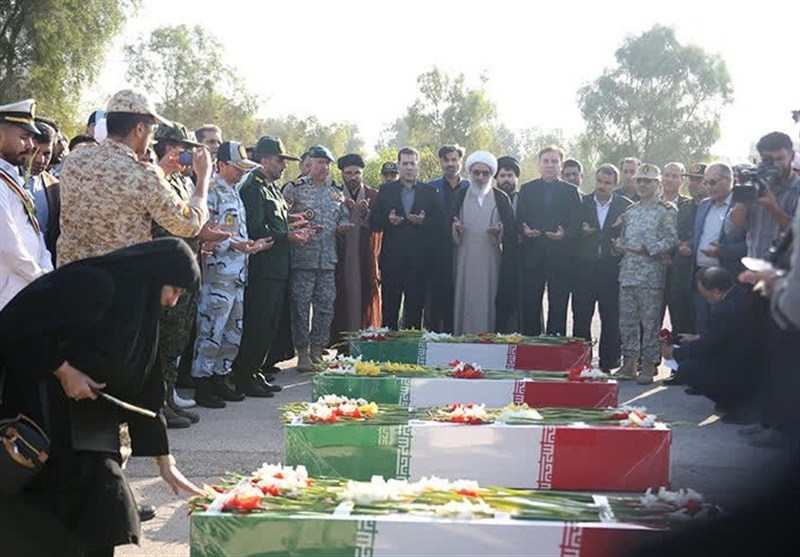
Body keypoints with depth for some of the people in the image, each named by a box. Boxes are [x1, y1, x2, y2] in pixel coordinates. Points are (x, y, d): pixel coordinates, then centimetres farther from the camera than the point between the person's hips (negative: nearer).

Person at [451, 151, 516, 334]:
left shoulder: (501, 198, 7)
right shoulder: (460, 196, 11)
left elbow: (512, 231, 4)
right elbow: (449, 225, 9)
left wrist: (499, 232, -16)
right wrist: (455, 228, -13)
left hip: (491, 258, -1)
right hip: (464, 259, 1)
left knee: (487, 302, -3)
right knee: (465, 300, -2)